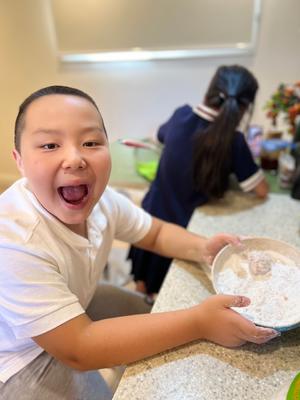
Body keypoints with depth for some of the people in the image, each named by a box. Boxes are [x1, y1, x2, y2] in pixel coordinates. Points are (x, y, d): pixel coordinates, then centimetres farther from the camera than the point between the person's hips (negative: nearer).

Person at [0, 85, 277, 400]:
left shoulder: (101, 199, -18)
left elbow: (157, 233, -1)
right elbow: (77, 350, -33)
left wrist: (203, 248, -23)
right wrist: (198, 322, -35)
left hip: (74, 307, 6)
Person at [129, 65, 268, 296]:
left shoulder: (181, 115, -12)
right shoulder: (233, 141, -24)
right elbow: (262, 190, -13)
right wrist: (246, 159, 4)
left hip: (154, 214, 5)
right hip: (183, 227, -4)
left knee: (145, 276, 30)